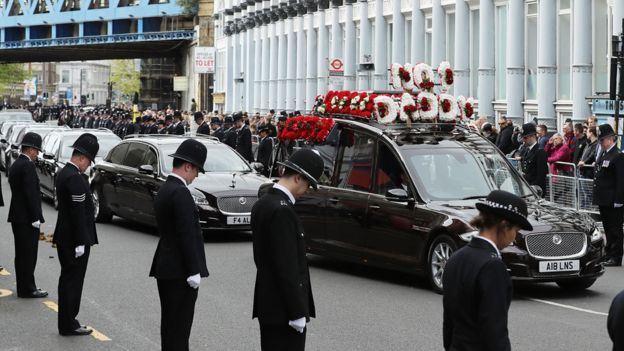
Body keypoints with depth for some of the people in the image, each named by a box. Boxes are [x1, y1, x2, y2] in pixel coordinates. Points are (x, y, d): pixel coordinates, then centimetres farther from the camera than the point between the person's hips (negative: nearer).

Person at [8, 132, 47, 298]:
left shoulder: (15, 165, 14)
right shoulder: (28, 166, -17)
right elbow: (31, 194, -21)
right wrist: (35, 218, -18)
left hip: (17, 216, 10)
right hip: (27, 218, -10)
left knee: (22, 255, 14)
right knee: (28, 255, -4)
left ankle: (23, 288, 19)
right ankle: (28, 289, -1)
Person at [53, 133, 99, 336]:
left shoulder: (63, 173, 11)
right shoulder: (75, 178, -21)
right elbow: (78, 213, -22)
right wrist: (80, 243, -21)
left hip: (64, 237, 10)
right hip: (74, 239, -10)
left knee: (67, 279, 15)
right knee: (73, 280, -2)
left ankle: (67, 323, 23)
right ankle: (68, 325, 3)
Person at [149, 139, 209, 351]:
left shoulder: (164, 190, 14)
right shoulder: (180, 192, -17)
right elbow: (187, 235, -20)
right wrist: (194, 271, -18)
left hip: (166, 269, 10)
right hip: (180, 271, -10)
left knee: (170, 326, 14)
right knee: (179, 328, -7)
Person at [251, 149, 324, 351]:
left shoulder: (263, 203, 11)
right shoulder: (282, 211, -20)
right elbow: (287, 268, -22)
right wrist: (298, 313, -18)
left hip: (267, 303, 10)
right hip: (284, 308, -10)